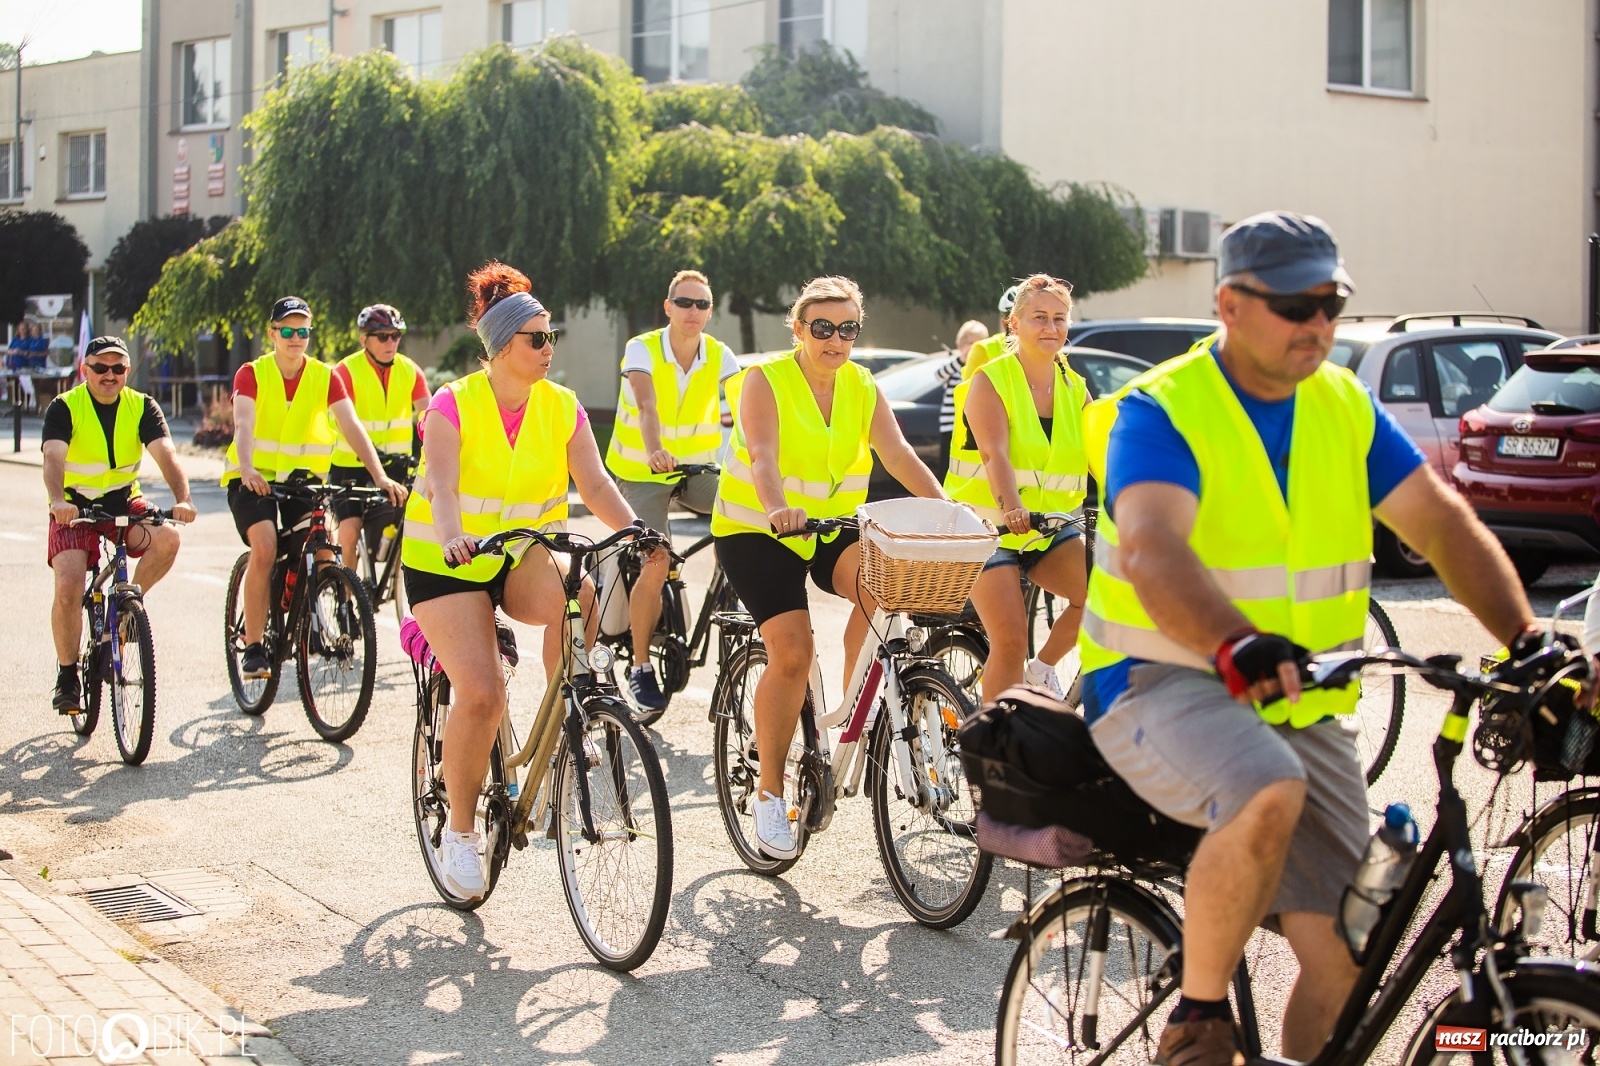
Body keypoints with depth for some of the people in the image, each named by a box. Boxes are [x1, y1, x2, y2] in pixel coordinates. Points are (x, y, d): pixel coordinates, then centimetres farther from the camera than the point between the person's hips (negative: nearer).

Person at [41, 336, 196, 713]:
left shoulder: (143, 407, -6)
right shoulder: (64, 408, -11)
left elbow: (166, 454, -20)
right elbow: (53, 458, -27)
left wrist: (183, 499, -40)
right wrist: (58, 501, -48)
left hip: (125, 503, 2)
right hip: (75, 508, -2)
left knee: (167, 538, -28)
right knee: (68, 587, -22)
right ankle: (67, 675, -2)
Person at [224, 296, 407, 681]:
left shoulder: (325, 377, -2)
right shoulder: (252, 374, -8)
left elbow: (351, 425, -13)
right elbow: (243, 425, -23)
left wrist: (380, 477, -27)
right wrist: (247, 469, -43)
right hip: (254, 478, -3)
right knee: (265, 548, -24)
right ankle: (252, 647, -16)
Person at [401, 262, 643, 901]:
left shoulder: (562, 407, -2)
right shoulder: (454, 405, -12)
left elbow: (595, 483, -12)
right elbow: (441, 483, -28)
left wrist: (635, 533, -31)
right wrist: (452, 536, -49)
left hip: (524, 556, 3)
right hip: (448, 561, -3)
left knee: (575, 595, -34)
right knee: (481, 694, -20)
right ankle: (460, 829, 1)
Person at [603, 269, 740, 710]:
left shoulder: (719, 356, -6)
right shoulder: (642, 350, -16)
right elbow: (647, 406, -34)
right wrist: (654, 452, -53)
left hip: (698, 467, 4)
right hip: (642, 472, -3)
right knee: (655, 565, -18)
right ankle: (640, 667, -1)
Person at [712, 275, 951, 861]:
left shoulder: (863, 388, 1)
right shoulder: (765, 379, -12)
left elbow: (898, 454, -12)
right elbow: (762, 456, -29)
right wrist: (778, 510, -49)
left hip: (832, 529, 4)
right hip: (757, 532, -4)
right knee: (792, 652, -19)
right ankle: (770, 791, -3)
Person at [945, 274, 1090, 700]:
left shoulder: (1074, 389, 6)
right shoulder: (991, 381, -8)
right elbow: (996, 454, -24)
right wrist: (1012, 509, -42)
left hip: (1050, 529, 5)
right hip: (989, 529, -4)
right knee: (1010, 641, -16)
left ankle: (1043, 669, 5)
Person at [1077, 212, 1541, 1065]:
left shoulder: (1345, 408, 7)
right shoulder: (1161, 411, -11)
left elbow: (1443, 522, 0)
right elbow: (1152, 551, -29)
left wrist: (1526, 637, -18)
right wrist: (1239, 647, -48)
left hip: (1299, 707, 6)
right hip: (1164, 685, -5)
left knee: (1345, 956, -4)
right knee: (1270, 796, -36)